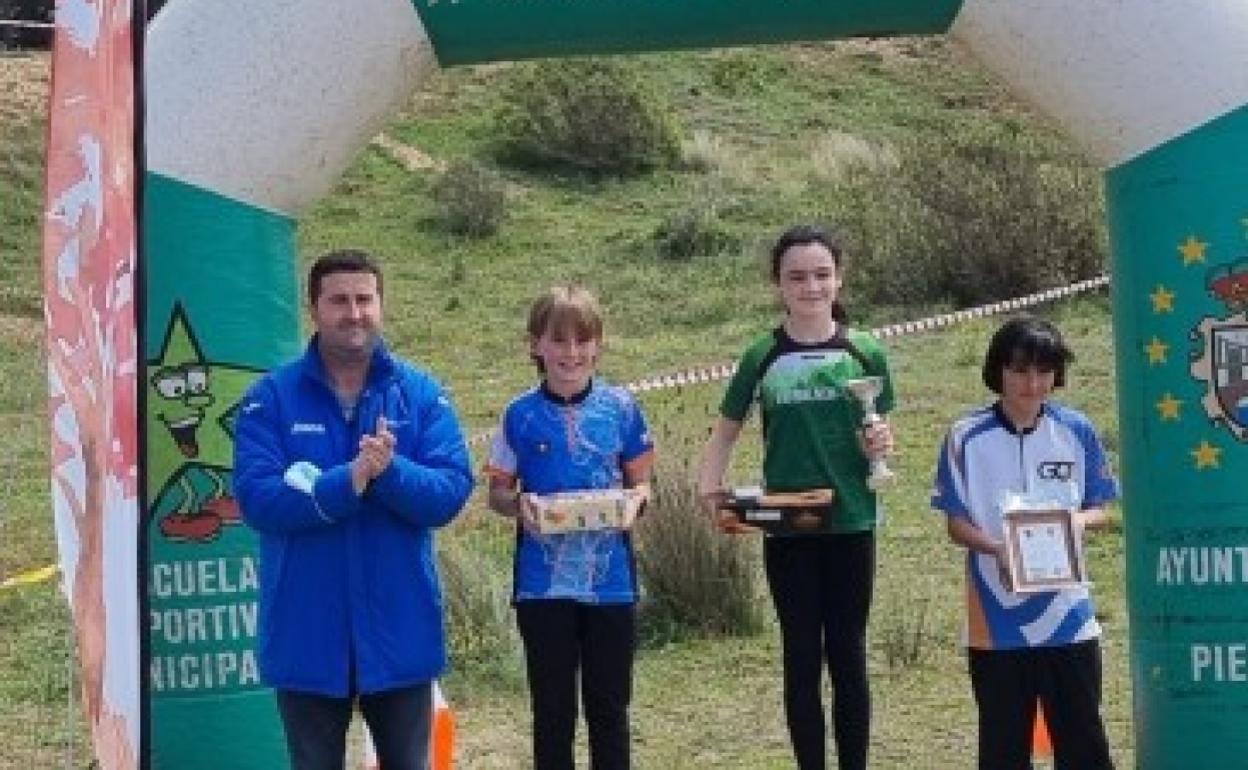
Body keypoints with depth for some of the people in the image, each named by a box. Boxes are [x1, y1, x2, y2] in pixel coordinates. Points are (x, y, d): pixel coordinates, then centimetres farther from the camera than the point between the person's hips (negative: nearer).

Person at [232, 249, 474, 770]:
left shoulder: (422, 394, 0)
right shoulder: (270, 397, -4)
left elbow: (451, 491, -9)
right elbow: (257, 498, -15)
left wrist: (389, 471, -27)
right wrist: (349, 481, -26)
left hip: (400, 629, 1)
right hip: (307, 636, -1)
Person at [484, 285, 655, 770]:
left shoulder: (621, 407, 0)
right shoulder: (521, 415, -2)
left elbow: (640, 481, 9)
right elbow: (498, 493, 6)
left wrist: (634, 501, -13)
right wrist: (519, 505, -16)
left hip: (611, 579, 1)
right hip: (543, 583, -1)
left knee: (610, 707, 11)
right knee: (552, 710, 8)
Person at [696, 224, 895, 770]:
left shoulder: (865, 354, 0)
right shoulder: (762, 358, 1)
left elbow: (880, 435, 9)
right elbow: (725, 431, 9)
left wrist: (881, 446, -13)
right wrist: (709, 489, -6)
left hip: (851, 525, 0)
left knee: (848, 656, 7)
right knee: (802, 658, 7)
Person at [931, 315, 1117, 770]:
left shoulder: (1076, 432, 1)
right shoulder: (967, 437, -4)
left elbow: (1101, 510, 8)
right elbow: (956, 523, 0)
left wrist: (1079, 519, -15)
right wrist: (997, 549, -19)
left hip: (1068, 616, 1)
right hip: (995, 622, -1)